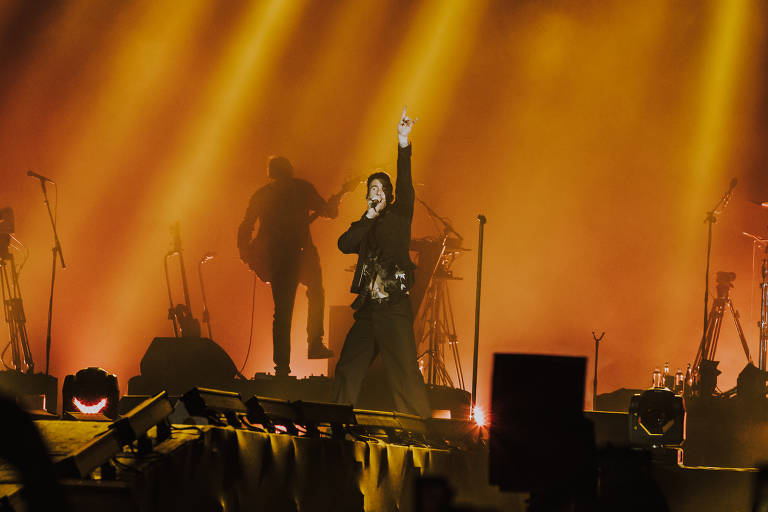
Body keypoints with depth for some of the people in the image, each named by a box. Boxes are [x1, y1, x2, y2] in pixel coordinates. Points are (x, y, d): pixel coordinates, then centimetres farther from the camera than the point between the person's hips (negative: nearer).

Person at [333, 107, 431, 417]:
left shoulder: (398, 217, 7)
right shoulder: (363, 226, 18)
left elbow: (405, 185, -7)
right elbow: (344, 244, 0)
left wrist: (403, 142, -17)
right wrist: (369, 216, -5)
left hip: (395, 310, -5)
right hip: (367, 309, 5)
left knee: (405, 372, -10)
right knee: (347, 369, 6)